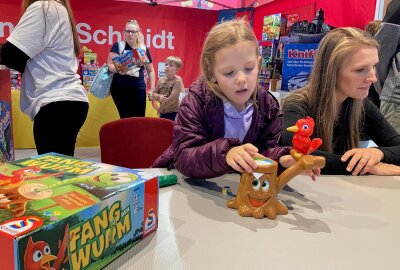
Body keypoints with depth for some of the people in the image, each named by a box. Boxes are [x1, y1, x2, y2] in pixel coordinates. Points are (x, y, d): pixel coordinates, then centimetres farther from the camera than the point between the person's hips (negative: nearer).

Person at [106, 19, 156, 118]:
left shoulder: (144, 49, 8)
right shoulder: (118, 46, 2)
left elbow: (150, 70, 15)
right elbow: (110, 65, -5)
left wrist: (152, 89, 7)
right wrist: (118, 70, -26)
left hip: (139, 88, 2)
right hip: (120, 89, -1)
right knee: (125, 118, 3)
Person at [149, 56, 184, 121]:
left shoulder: (177, 80, -11)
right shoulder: (161, 80, 7)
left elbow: (173, 97, -18)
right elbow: (154, 93, 9)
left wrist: (160, 108, -13)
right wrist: (159, 97, -16)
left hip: (173, 113, -6)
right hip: (162, 113, 6)